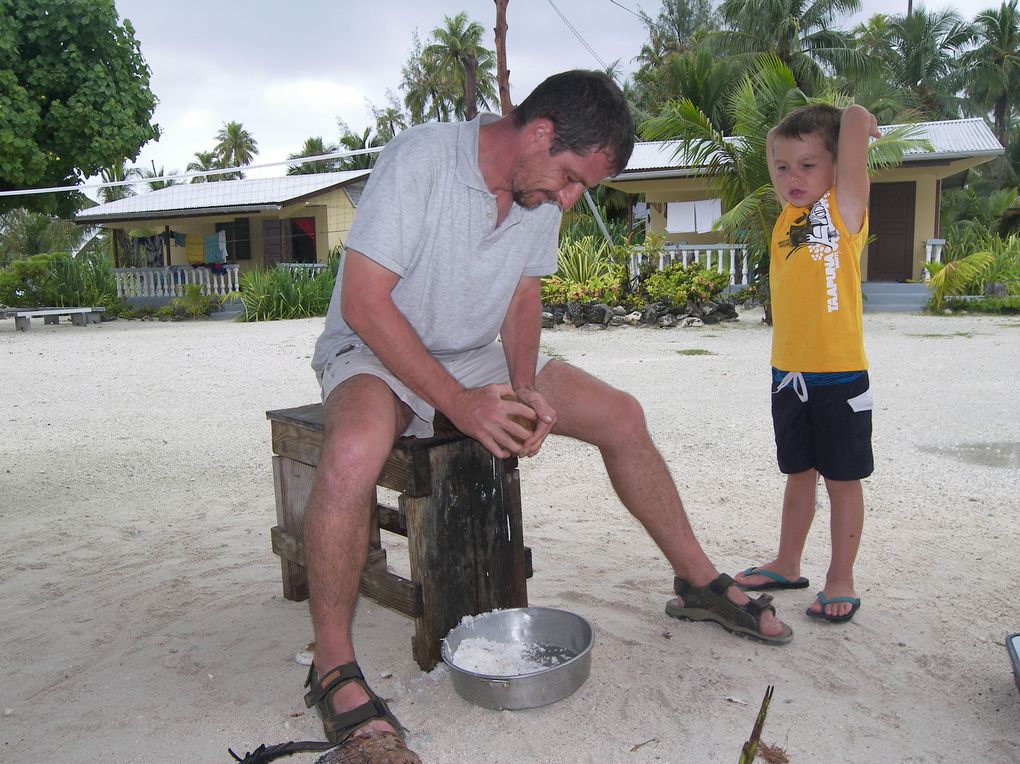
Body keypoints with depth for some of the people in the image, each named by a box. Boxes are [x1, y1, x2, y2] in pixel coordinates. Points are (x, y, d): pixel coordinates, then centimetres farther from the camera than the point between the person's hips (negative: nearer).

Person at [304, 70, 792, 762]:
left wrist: (524, 389, -11)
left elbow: (523, 293, 7)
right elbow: (363, 302, -25)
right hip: (378, 352, -6)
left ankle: (699, 582, 14)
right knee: (354, 451, -39)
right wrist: (458, 402, -30)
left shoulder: (545, 190, -2)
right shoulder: (420, 158, -23)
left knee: (622, 416, -3)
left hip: (480, 358, 6)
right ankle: (333, 670, -21)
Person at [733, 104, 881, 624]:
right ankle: (787, 566, 31)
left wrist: (858, 123, 4)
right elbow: (775, 143, 19)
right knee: (799, 474, 18)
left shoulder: (845, 207, -7)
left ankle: (840, 581, 20)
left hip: (839, 374, -5)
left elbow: (857, 118, -14)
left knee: (842, 479, 7)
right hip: (788, 372, 6)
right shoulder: (785, 218, 8)